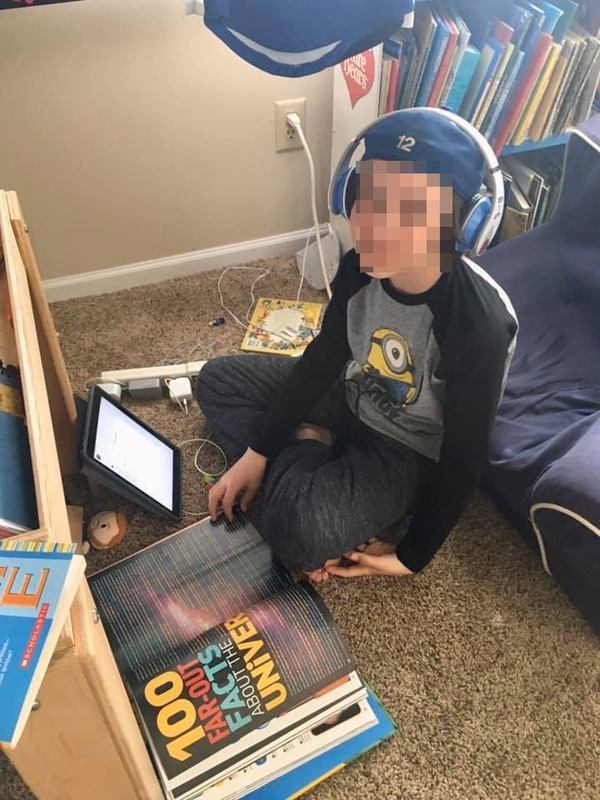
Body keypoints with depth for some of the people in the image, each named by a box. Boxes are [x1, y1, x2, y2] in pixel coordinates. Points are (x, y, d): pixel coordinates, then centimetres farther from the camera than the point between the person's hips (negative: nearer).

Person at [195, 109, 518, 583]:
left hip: (412, 450, -6)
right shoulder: (360, 268, -17)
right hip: (354, 397, 6)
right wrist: (255, 453, -4)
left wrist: (412, 557, -14)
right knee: (217, 380, 5)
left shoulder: (478, 326, -34)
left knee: (301, 531, -31)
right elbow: (324, 358, -3)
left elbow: (465, 456, -22)